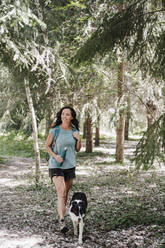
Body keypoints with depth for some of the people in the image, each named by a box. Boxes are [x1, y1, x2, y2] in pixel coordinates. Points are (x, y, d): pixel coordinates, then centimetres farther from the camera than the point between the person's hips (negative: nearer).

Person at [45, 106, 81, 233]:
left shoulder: (74, 131, 1)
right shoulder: (55, 130, -10)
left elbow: (78, 149, 10)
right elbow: (47, 146, -1)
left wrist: (79, 139, -9)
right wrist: (55, 156, -17)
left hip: (70, 165, 5)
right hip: (55, 165, -4)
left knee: (66, 192, 15)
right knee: (61, 192, -19)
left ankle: (61, 215, 34)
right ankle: (62, 222, -23)